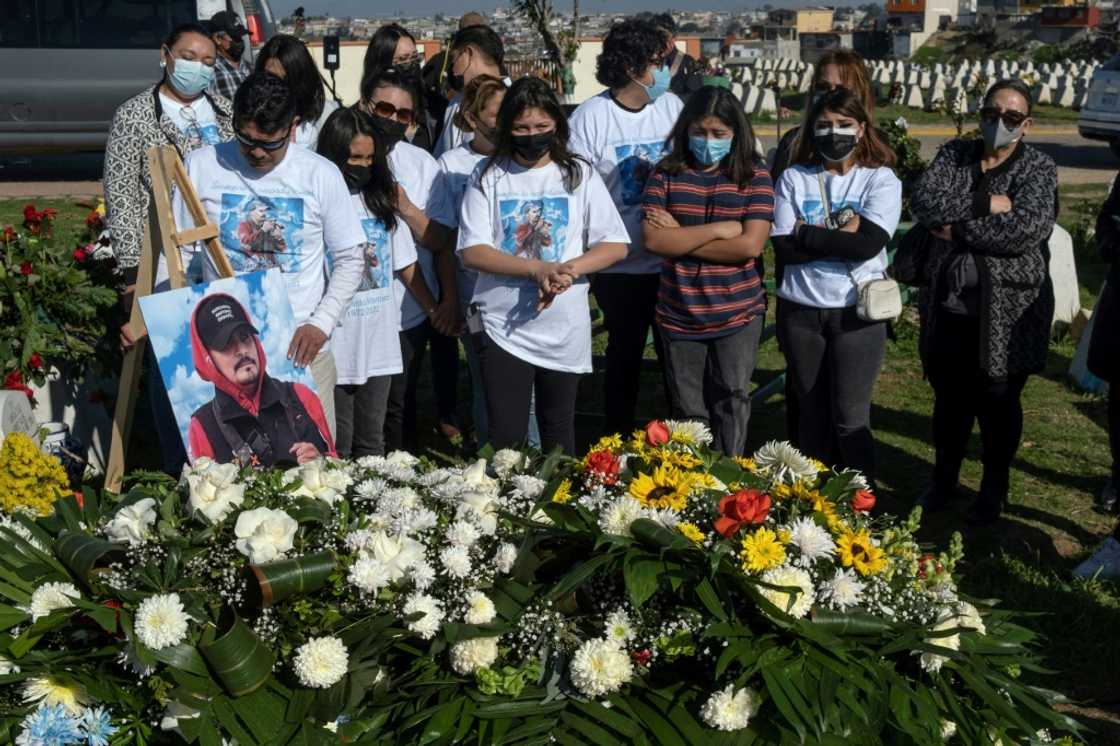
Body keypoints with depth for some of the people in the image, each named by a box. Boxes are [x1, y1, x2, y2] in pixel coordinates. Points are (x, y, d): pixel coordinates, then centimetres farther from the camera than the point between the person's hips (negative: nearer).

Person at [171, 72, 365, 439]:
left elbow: (350, 257, 5)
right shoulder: (202, 166, 1)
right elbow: (177, 251, 7)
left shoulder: (321, 174, -1)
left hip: (301, 348, 0)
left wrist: (321, 323, -7)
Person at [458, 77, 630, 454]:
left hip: (565, 327, 2)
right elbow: (473, 251, -8)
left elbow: (616, 245, 0)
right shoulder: (488, 177, 0)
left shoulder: (580, 175, 3)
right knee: (505, 437, -2)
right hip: (503, 327, -2)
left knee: (558, 430, 16)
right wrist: (537, 269, -20)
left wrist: (569, 270, -17)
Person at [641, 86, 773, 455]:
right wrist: (719, 229, -14)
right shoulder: (666, 174, 0)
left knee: (731, 405, 5)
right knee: (688, 411, 11)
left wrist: (680, 238, -12)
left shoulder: (754, 177, -3)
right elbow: (653, 239, -11)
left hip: (738, 317, -1)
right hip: (679, 318, 1)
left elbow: (750, 245, -15)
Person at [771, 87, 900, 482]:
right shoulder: (793, 178, 3)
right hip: (800, 311, 2)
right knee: (812, 412, 13)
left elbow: (867, 245, -17)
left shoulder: (881, 179, -2)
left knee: (850, 417, 0)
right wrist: (839, 236, -13)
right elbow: (784, 249, -7)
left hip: (857, 311, -2)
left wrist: (805, 232, -10)